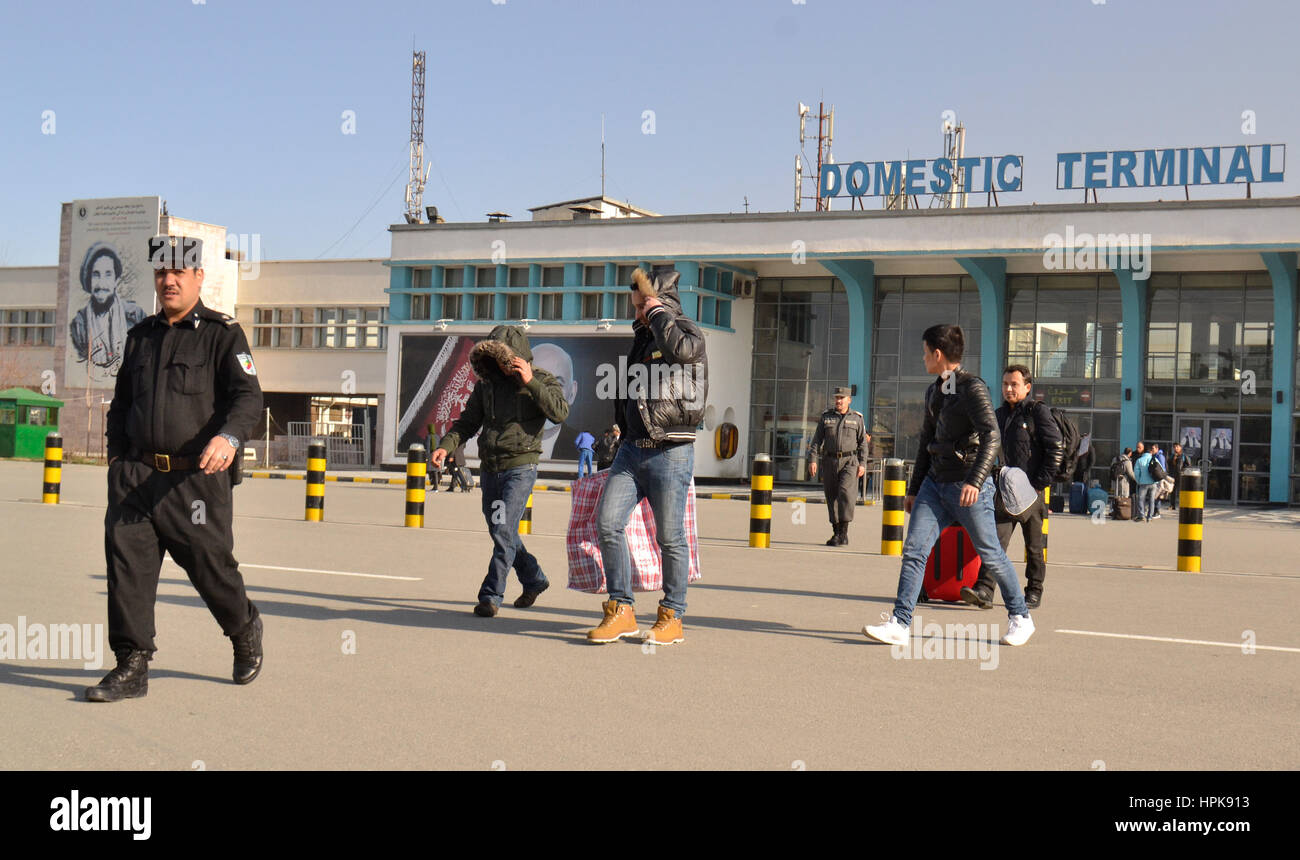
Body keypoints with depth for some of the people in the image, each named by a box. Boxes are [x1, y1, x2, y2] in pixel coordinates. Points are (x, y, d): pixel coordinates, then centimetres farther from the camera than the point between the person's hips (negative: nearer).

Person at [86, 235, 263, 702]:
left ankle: (246, 631, 31)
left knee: (211, 565, 3)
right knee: (126, 561, -6)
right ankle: (132, 667, 0)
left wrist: (229, 437, -32)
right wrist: (118, 461, 16)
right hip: (136, 474, 5)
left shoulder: (223, 334, -1)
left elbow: (248, 396, -13)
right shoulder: (140, 336, 16)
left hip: (195, 478, -4)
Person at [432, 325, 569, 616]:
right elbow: (468, 422, 11)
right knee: (500, 533, 13)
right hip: (489, 469, 6)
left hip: (520, 468, -6)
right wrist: (446, 445, -6)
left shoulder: (541, 380, -2)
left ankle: (491, 596, -11)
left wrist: (530, 382, -23)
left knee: (504, 531, -16)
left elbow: (560, 412, -19)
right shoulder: (488, 382, 10)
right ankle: (534, 579, 32)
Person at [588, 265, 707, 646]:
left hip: (671, 453, -7)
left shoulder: (686, 329, -4)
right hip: (632, 449, 7)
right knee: (607, 522, -5)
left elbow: (682, 349, -31)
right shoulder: (642, 337, 18)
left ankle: (672, 618, 11)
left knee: (670, 537, -1)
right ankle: (621, 611, 2)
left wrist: (657, 311, -16)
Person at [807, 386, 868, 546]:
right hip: (829, 461, 3)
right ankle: (836, 533, 16)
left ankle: (844, 532, -14)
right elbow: (817, 440, 6)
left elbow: (863, 443, 5)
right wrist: (813, 460, -5)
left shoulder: (857, 418, 5)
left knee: (846, 492, -19)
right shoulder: (826, 417, 8)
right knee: (831, 496, 5)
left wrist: (862, 464, -4)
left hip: (849, 461, -3)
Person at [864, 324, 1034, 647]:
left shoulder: (972, 388, -11)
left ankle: (1020, 617, 23)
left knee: (990, 554, 4)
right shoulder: (934, 392, 15)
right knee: (913, 550, -6)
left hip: (968, 487, -7)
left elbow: (991, 436, -22)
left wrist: (975, 481, -33)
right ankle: (900, 624, -8)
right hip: (936, 483, 7)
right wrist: (914, 489, 23)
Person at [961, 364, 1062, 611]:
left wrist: (1040, 482, -12)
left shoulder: (1038, 411, -4)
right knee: (996, 539, -8)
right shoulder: (999, 415, 15)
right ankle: (984, 590, -15)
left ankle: (1034, 592, 18)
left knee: (1033, 546, 7)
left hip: (1031, 491, -5)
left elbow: (1056, 449, -8)